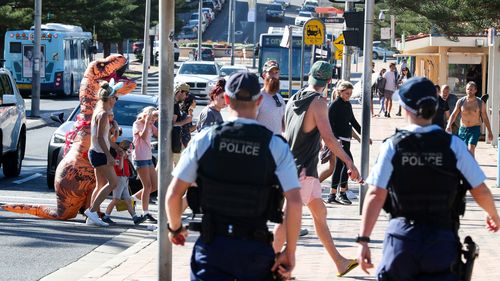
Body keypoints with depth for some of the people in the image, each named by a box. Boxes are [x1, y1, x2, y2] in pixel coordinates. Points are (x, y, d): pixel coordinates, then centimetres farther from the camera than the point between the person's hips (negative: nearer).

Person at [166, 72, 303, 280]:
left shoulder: (203, 140, -3)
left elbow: (173, 194, -2)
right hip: (255, 248, 0)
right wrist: (290, 252, -2)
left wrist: (175, 228, 17)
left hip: (211, 245, 0)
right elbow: (294, 202, -11)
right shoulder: (276, 146, -5)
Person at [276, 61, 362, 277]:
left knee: (320, 213, 14)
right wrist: (349, 163, -21)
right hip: (303, 169, -9)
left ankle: (340, 263, 21)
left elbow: (284, 132, 17)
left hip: (295, 166, 9)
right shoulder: (318, 102, -15)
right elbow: (328, 138, -23)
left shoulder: (293, 99, 9)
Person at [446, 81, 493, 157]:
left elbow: (485, 118, 4)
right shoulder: (461, 102, 0)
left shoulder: (480, 103, -3)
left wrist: (489, 132, 5)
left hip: (475, 129, -3)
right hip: (463, 129, 3)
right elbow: (453, 115, 0)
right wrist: (449, 125, -17)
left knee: (470, 150, -19)